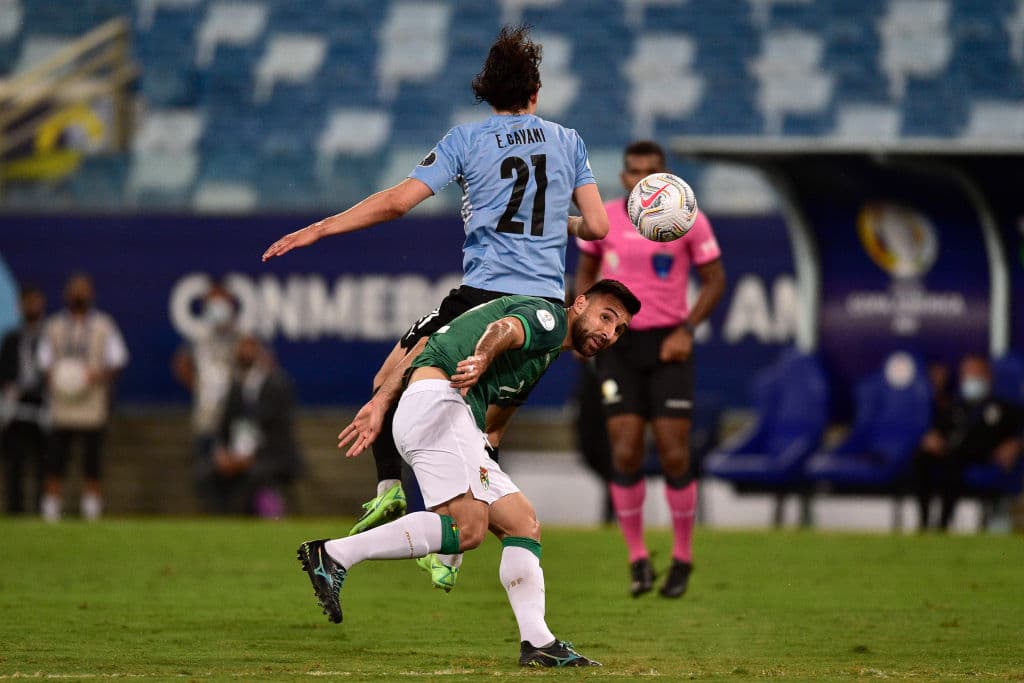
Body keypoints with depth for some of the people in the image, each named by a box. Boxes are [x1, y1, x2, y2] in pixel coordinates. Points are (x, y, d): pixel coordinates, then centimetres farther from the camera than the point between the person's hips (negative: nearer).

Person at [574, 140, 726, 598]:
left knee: (674, 455, -5)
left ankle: (683, 557, 14)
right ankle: (637, 557, 8)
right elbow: (586, 271, 15)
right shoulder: (602, 219, 1)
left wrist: (686, 329, -10)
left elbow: (715, 280, 3)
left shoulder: (688, 219, -4)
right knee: (626, 454, -9)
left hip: (668, 346, -1)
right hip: (618, 343, 1)